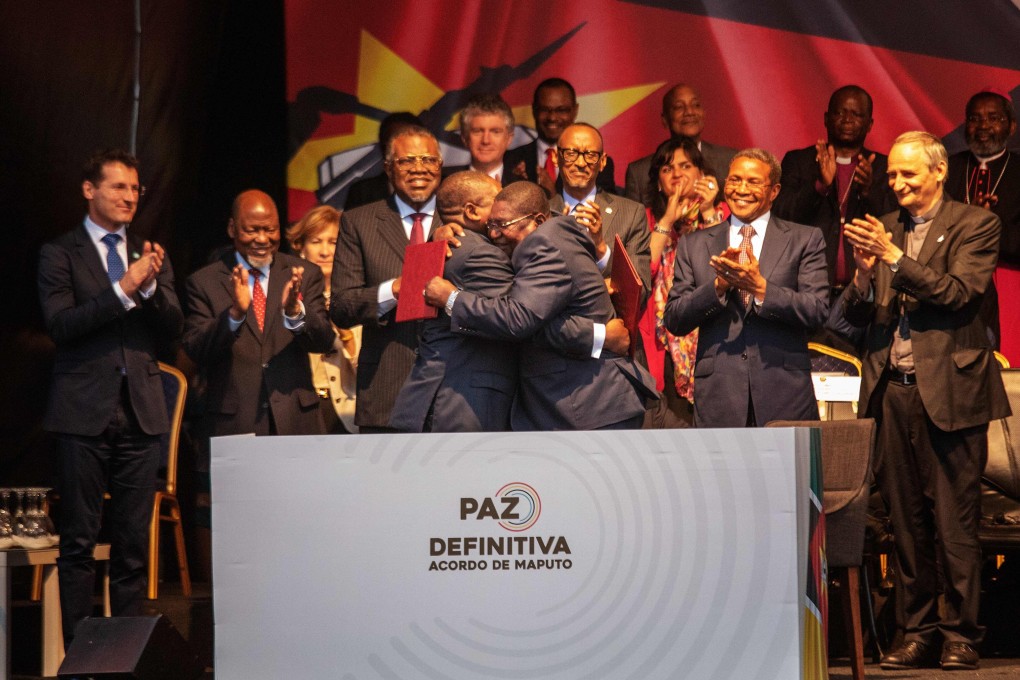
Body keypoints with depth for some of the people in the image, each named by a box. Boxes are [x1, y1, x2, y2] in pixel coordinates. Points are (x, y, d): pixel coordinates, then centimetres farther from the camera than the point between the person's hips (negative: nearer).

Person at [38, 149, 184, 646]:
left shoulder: (152, 255, 15)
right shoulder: (59, 253, 3)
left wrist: (152, 286, -9)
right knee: (79, 540, -1)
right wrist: (124, 290, -17)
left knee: (134, 541, 5)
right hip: (84, 412, -4)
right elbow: (60, 324, -10)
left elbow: (173, 331, 8)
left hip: (141, 413, 4)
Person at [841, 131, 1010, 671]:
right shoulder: (883, 230, 14)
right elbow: (856, 317, 10)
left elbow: (960, 293, -13)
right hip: (892, 391, 4)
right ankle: (917, 632, 13)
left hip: (948, 389, -4)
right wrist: (865, 272, -9)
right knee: (906, 521, 7)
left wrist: (894, 258, -15)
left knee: (954, 521, -2)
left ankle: (960, 635, 5)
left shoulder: (975, 225, 1)